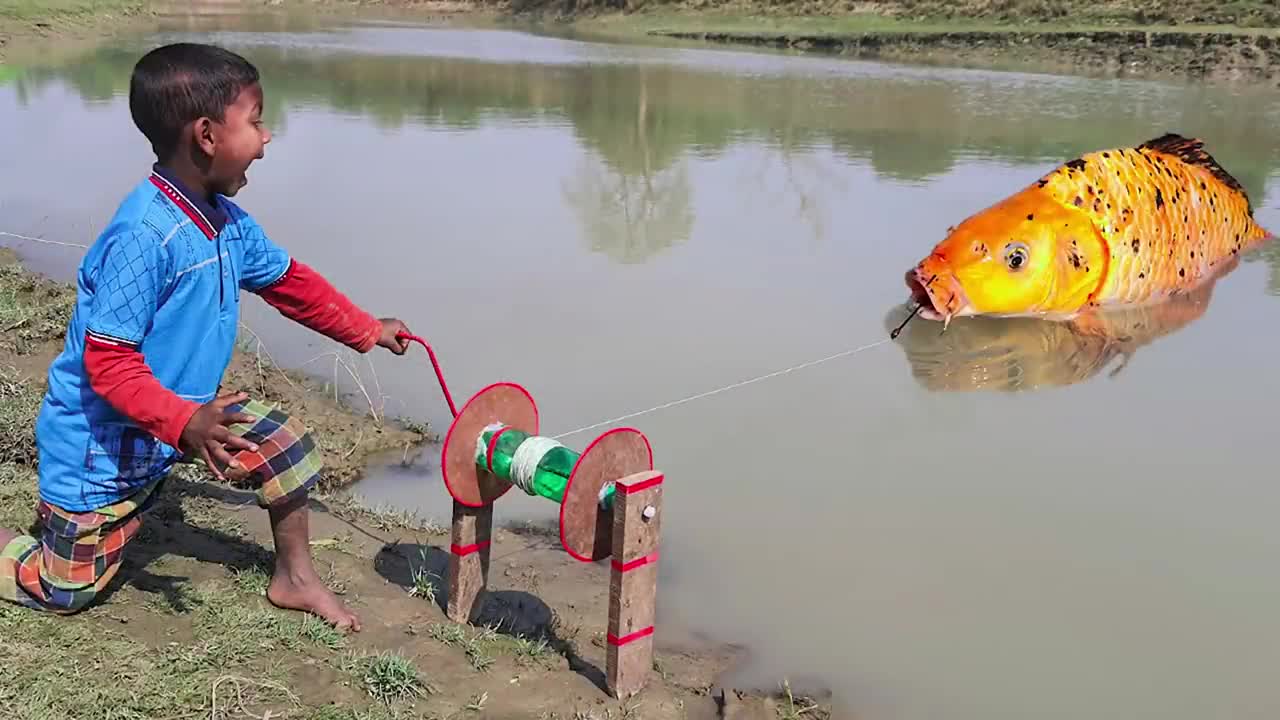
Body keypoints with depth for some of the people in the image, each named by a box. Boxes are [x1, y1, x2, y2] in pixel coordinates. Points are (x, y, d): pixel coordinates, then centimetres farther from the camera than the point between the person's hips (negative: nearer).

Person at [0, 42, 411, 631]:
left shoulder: (227, 220, -4)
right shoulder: (143, 236, -31)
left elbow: (291, 284, 11)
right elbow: (108, 363, -30)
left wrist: (368, 331, 14)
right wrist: (183, 422, -41)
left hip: (184, 414, 8)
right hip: (100, 443, -7)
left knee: (287, 444, -1)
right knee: (65, 593, 6)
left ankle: (294, 577, 17)